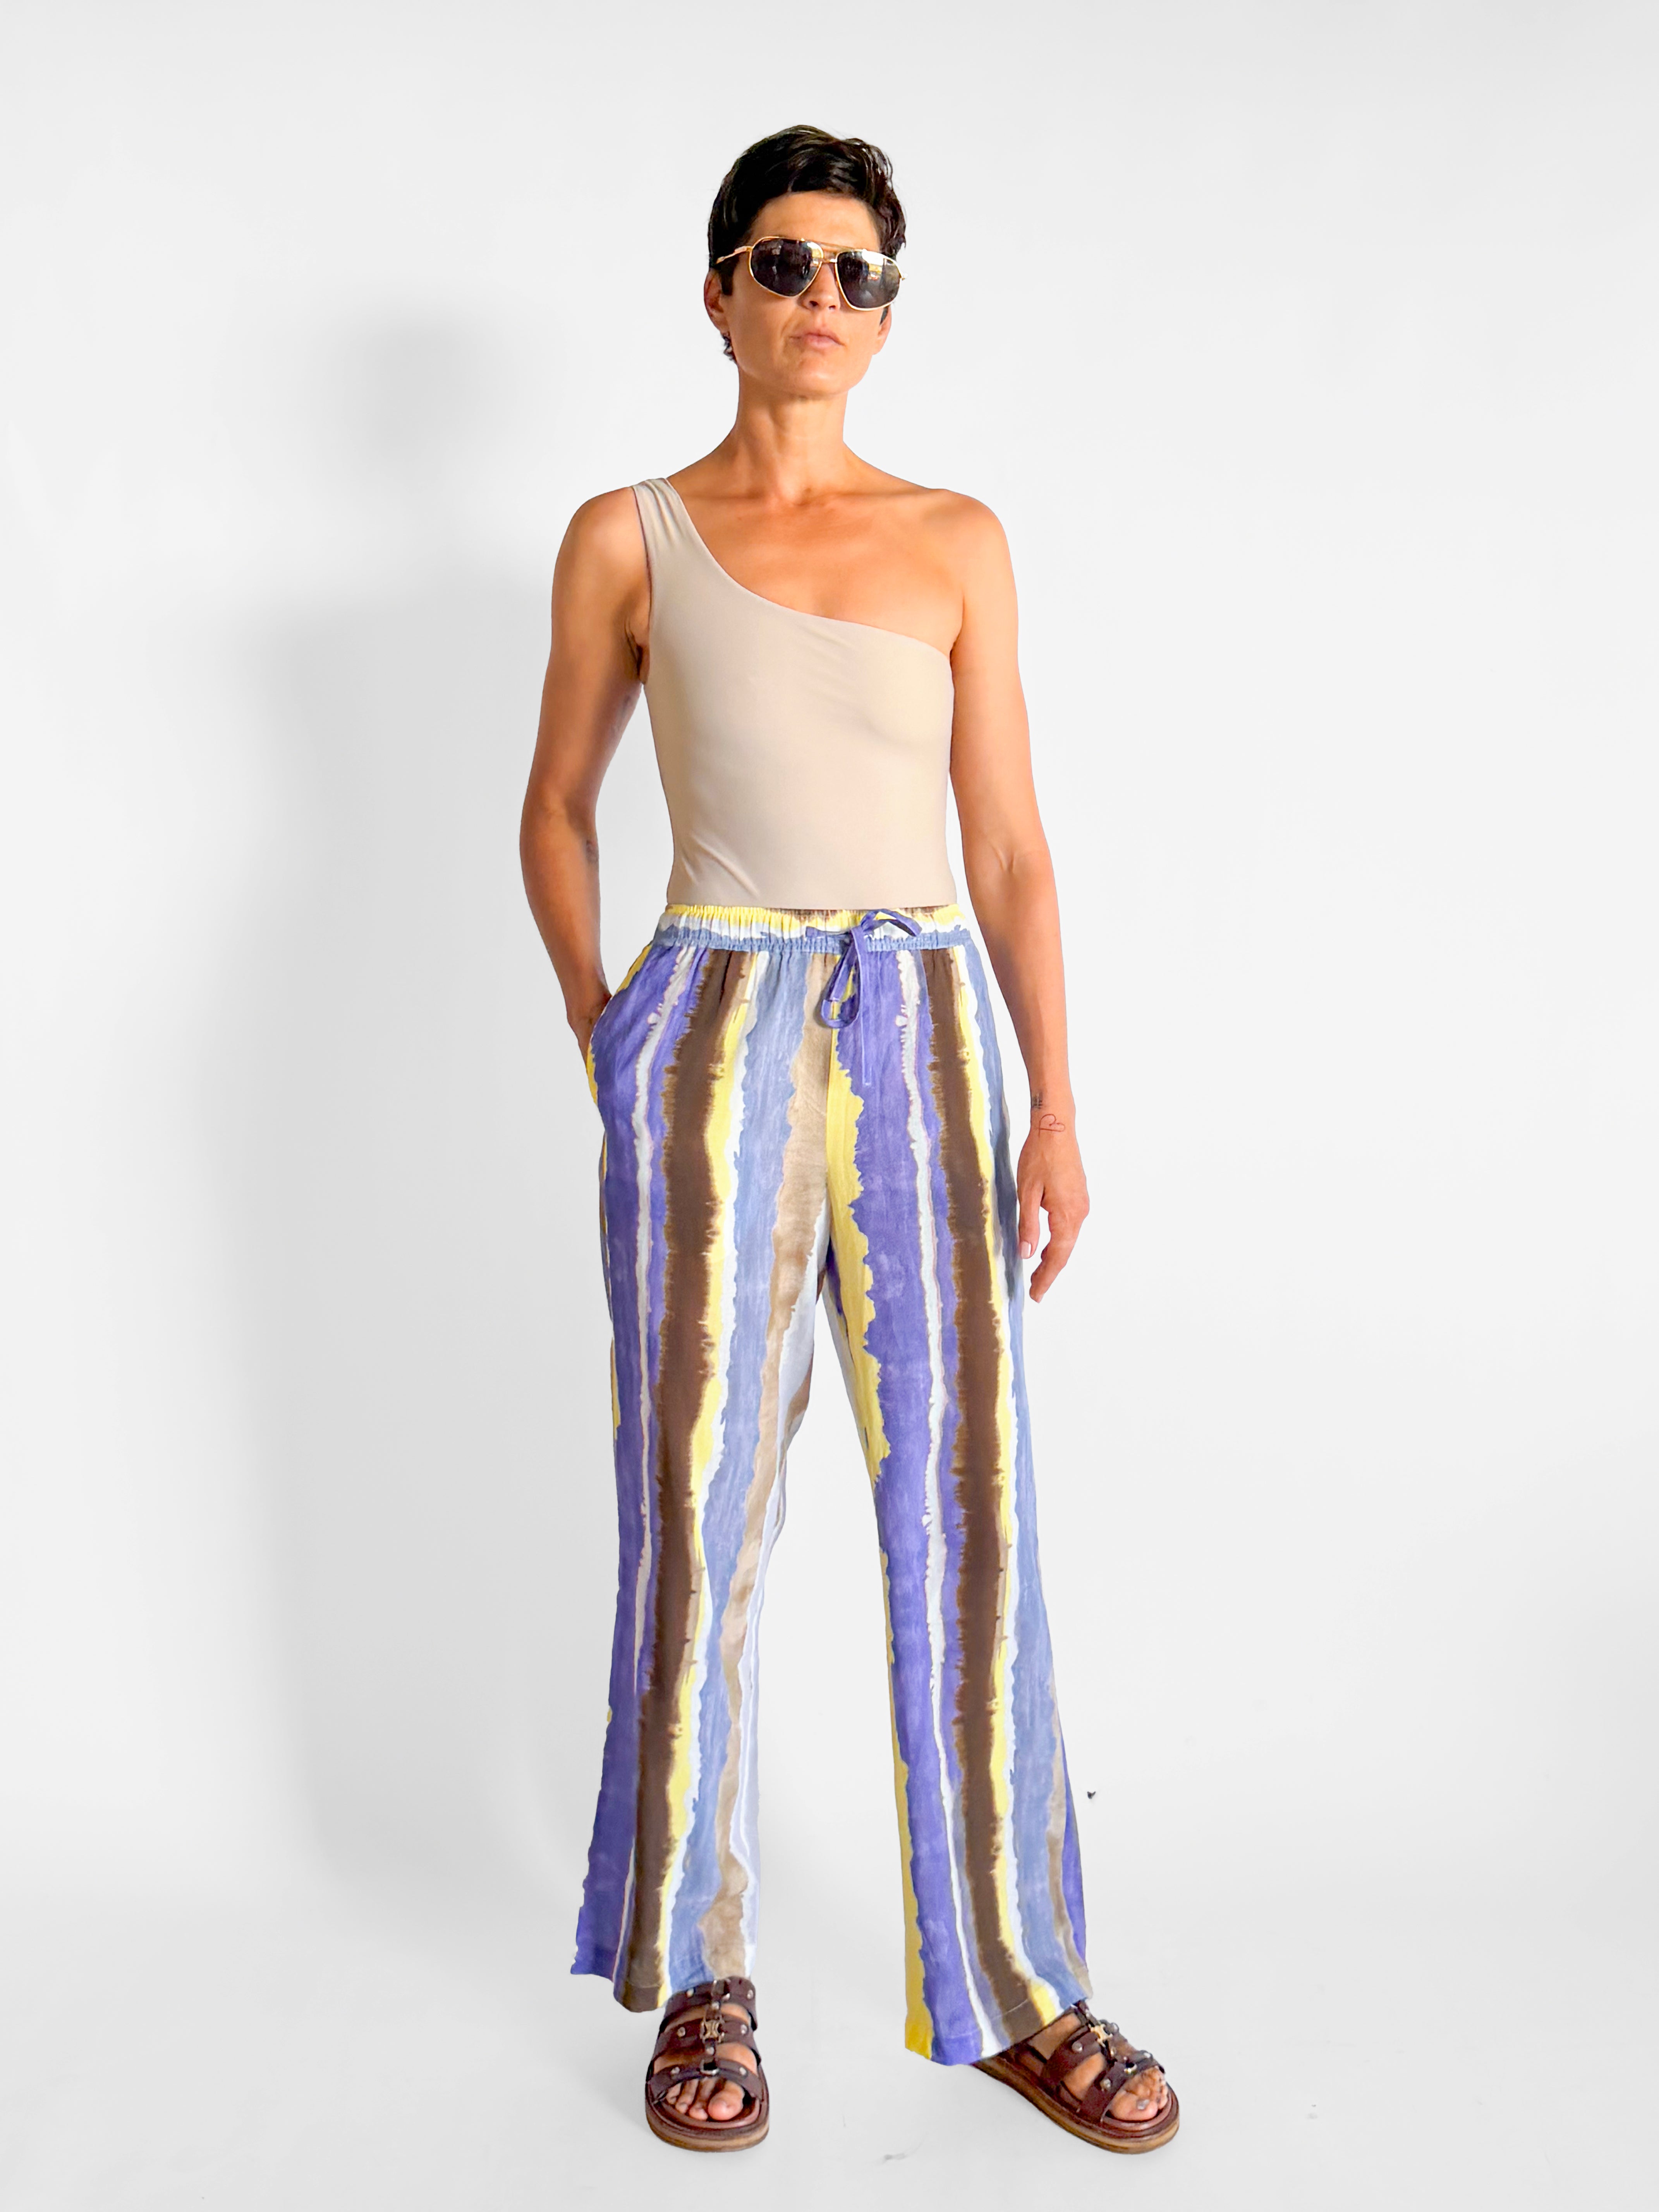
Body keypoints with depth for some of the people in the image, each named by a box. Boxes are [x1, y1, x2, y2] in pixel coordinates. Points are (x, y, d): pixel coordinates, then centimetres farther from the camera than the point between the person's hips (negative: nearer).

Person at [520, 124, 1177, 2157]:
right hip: (718, 1025, -1)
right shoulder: (626, 540, 6)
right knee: (702, 1505, 3)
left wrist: (1055, 1107, 3)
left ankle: (1013, 1988, 18)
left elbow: (1010, 843, 8)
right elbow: (557, 808, 14)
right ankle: (696, 1979, 22)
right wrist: (601, 1044, 6)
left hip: (928, 1030, 2)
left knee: (968, 1505, 2)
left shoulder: (957, 540, 10)